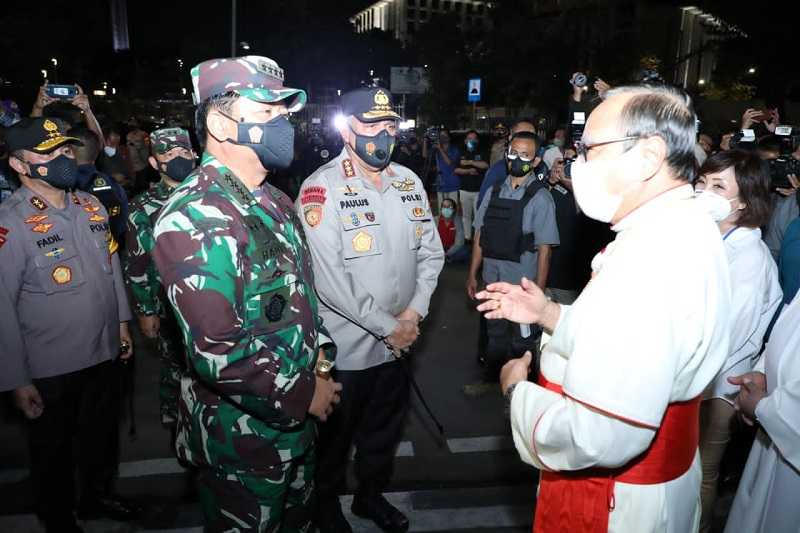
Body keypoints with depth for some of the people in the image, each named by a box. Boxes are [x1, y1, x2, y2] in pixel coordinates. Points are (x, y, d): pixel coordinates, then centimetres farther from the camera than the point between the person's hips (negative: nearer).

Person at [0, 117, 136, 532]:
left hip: (104, 352, 5)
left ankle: (98, 495, 49)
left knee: (103, 433, 23)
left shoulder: (90, 205, 1)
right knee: (53, 449, 17)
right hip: (50, 367, -5)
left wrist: (121, 320, 13)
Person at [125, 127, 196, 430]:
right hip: (171, 307, -3)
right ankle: (175, 425, 36)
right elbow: (136, 267, -5)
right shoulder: (144, 208, -8)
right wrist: (145, 312, -5)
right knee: (175, 370, 14)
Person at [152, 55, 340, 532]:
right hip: (243, 435, -8)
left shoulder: (275, 203, 6)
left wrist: (320, 353, 3)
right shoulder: (196, 219, -25)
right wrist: (303, 394, -20)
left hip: (298, 421, 8)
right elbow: (216, 353, -30)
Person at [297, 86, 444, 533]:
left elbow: (431, 252, 5)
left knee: (386, 428, 23)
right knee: (335, 435, 17)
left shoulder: (409, 182, 3)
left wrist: (414, 312, -8)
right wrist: (387, 326, -18)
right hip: (344, 345, -5)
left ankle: (372, 493, 49)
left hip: (400, 341, 6)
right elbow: (329, 280, -22)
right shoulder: (322, 190, -17)